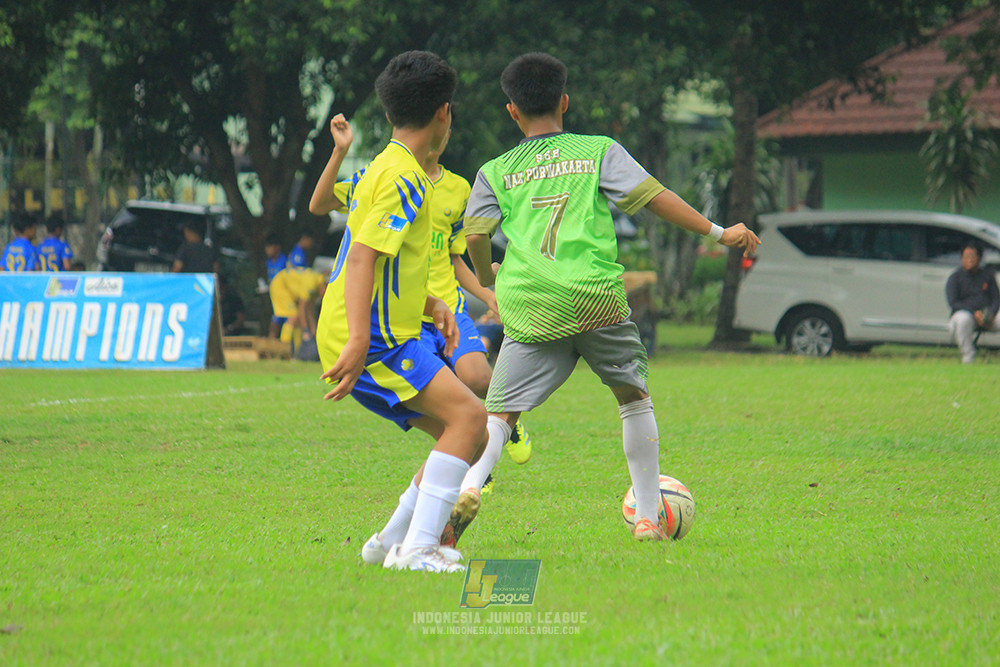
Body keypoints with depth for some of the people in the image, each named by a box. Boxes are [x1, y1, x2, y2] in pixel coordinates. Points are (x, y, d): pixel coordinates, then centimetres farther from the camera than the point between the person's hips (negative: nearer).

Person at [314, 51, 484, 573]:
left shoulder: (384, 168, 19)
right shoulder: (405, 177, -12)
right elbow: (362, 257, -22)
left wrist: (430, 304, 18)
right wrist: (359, 341, -30)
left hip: (377, 338, 10)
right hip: (373, 340, -10)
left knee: (470, 437, 9)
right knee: (469, 415, -21)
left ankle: (394, 541, 13)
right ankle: (417, 549, -26)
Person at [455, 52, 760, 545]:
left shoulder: (495, 172, 13)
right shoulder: (599, 151, 11)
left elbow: (475, 234, 4)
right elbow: (653, 197, 2)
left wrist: (487, 278, 24)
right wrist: (718, 232, 7)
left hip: (529, 313, 1)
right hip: (597, 301, 0)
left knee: (499, 414, 3)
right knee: (634, 398, 19)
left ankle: (468, 487, -26)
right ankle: (647, 517, 18)